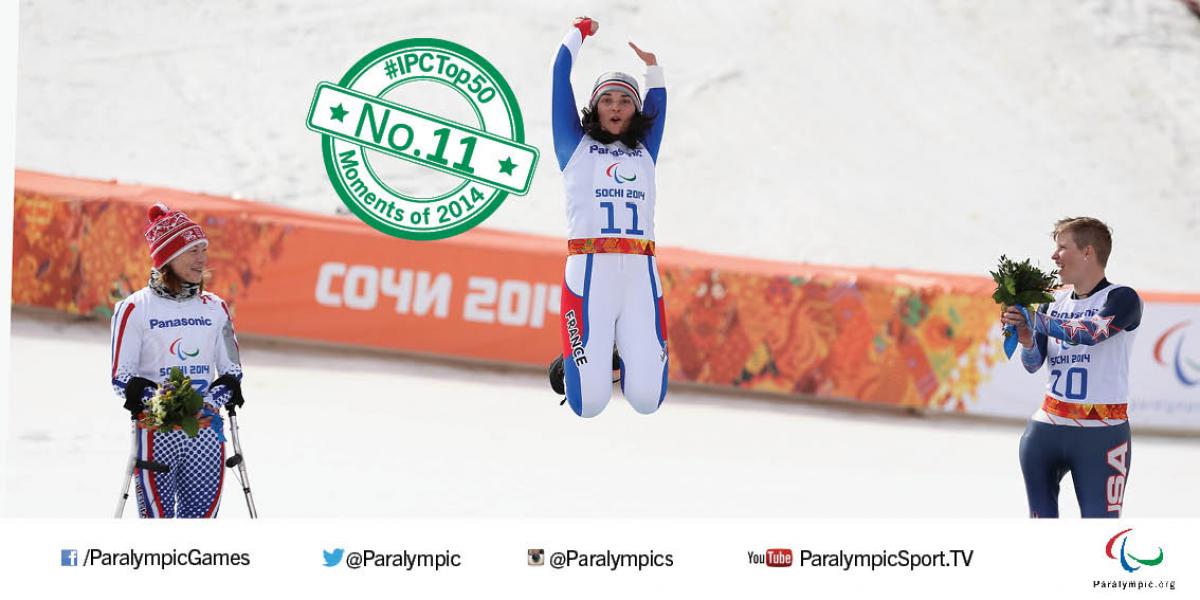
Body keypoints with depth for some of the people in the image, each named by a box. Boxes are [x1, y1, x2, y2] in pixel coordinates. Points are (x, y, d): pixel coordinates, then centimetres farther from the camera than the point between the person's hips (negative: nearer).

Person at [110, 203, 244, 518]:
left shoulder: (214, 307, 10)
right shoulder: (135, 308, -3)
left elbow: (231, 371, 12)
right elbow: (122, 377, -6)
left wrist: (211, 402, -10)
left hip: (205, 433, 4)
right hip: (156, 435, -4)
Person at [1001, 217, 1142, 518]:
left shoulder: (1122, 298, -5)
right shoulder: (1053, 302, 12)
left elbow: (1090, 332, -23)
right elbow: (1033, 364, 9)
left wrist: (1035, 319, -22)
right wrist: (1026, 338, -12)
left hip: (1102, 434, -6)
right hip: (1047, 427, 6)